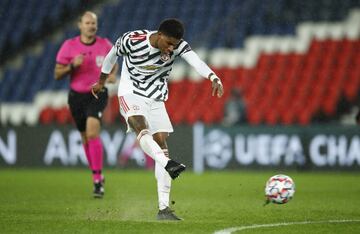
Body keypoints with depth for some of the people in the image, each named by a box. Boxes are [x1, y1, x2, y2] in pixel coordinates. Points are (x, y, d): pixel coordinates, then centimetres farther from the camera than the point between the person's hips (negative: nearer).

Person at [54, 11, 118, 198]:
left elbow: (113, 63, 18)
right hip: (77, 96, 2)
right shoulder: (69, 46, -4)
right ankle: (98, 175, 29)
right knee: (86, 138, 11)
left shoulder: (105, 45, -1)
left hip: (98, 95, -2)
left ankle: (97, 179, -20)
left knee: (92, 132, -22)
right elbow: (57, 74, -2)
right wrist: (72, 65, -21)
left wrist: (113, 75, -4)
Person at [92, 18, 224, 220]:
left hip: (156, 100, 3)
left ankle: (163, 208, -4)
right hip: (130, 95, -3)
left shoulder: (178, 45, -14)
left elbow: (195, 60, -33)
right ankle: (168, 165, -57)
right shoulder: (132, 40, -18)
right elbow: (113, 54, 3)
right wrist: (102, 81, 18)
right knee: (142, 128, -33)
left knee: (162, 145, -4)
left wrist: (213, 78, -53)